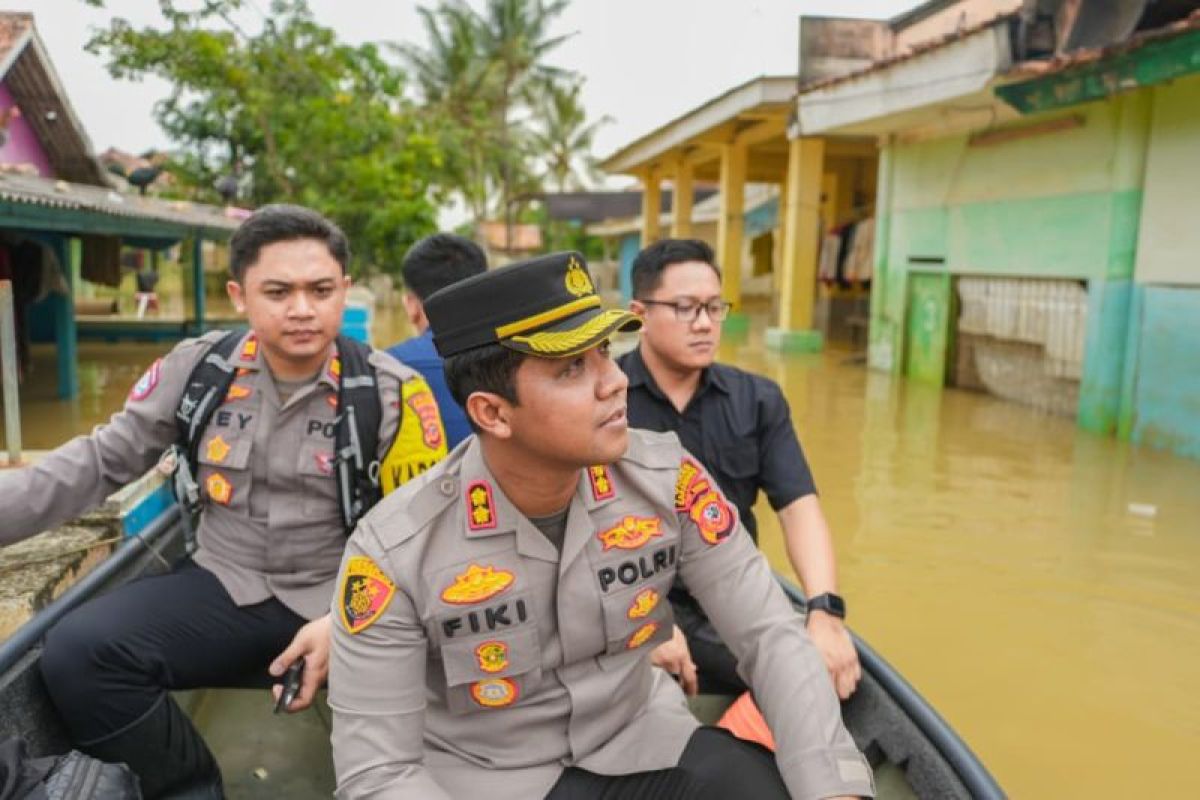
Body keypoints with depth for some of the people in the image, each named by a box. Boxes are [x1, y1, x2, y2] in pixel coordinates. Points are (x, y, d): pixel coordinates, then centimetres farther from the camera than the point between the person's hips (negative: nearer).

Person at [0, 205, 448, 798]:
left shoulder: (390, 392, -9)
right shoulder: (196, 368, -1)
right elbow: (98, 463, 5)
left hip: (345, 597, -3)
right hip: (225, 586, 3)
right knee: (75, 655, -19)